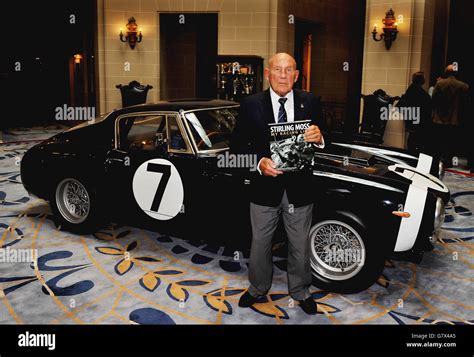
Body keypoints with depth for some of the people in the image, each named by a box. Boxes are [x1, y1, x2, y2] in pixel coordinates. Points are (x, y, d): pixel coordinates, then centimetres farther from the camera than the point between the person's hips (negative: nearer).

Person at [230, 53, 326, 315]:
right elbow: (237, 145, -4)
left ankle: (300, 291, 39)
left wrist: (318, 139, -21)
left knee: (300, 245, 16)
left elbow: (322, 142, 2)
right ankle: (258, 288, 40)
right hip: (264, 188, 0)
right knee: (260, 244, 16)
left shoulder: (310, 103, -2)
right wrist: (258, 162, -21)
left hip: (300, 188, 1)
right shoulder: (251, 105, -5)